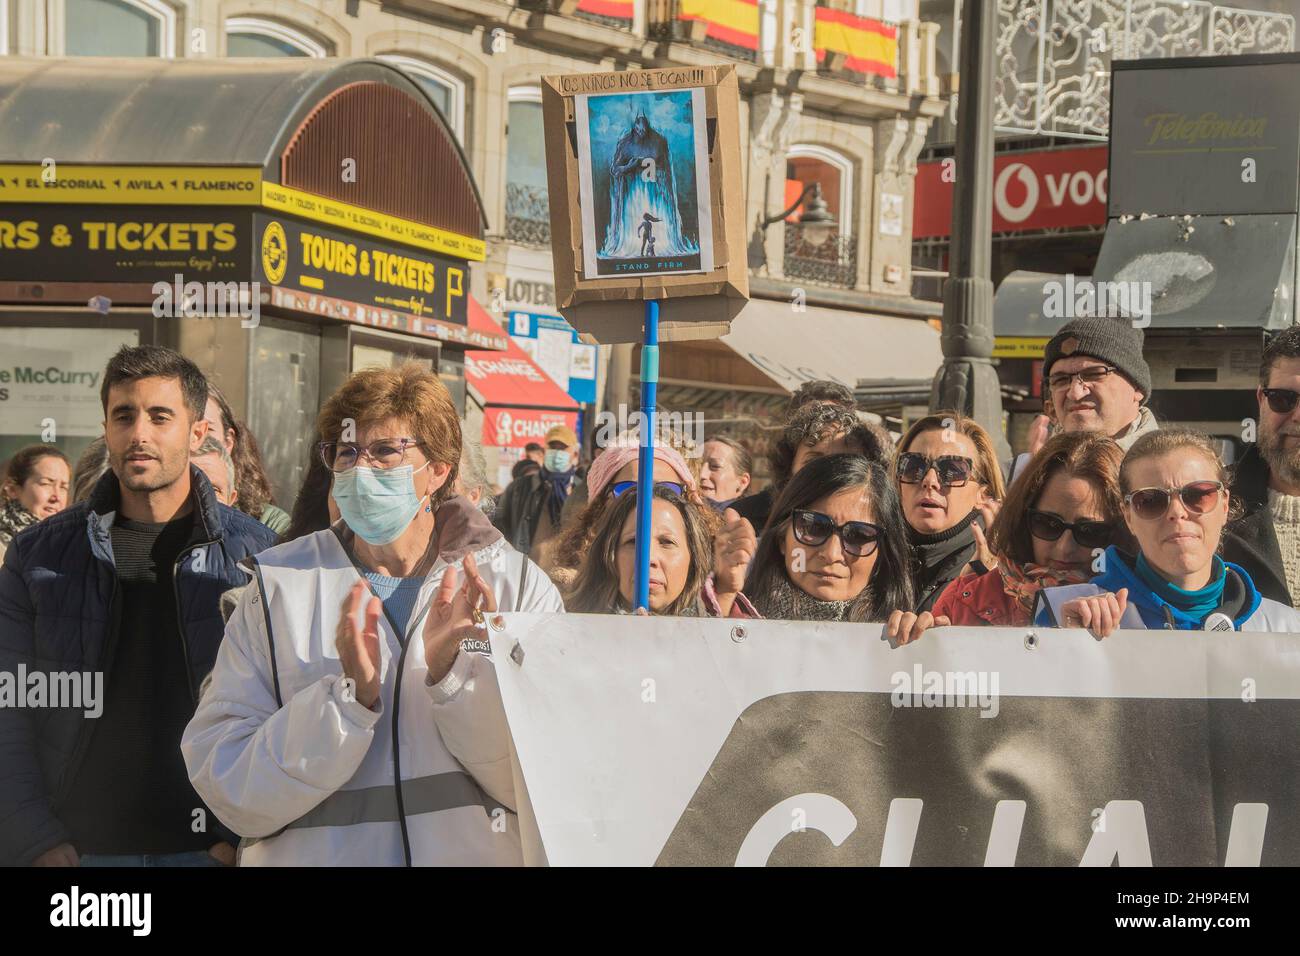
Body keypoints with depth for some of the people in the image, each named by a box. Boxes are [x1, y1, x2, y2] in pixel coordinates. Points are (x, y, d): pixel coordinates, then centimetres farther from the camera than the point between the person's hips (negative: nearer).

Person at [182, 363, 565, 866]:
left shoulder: (517, 583, -3)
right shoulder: (279, 586, -4)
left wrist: (455, 673, -23)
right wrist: (350, 696, -24)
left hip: (477, 854, 0)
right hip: (316, 855, 0)